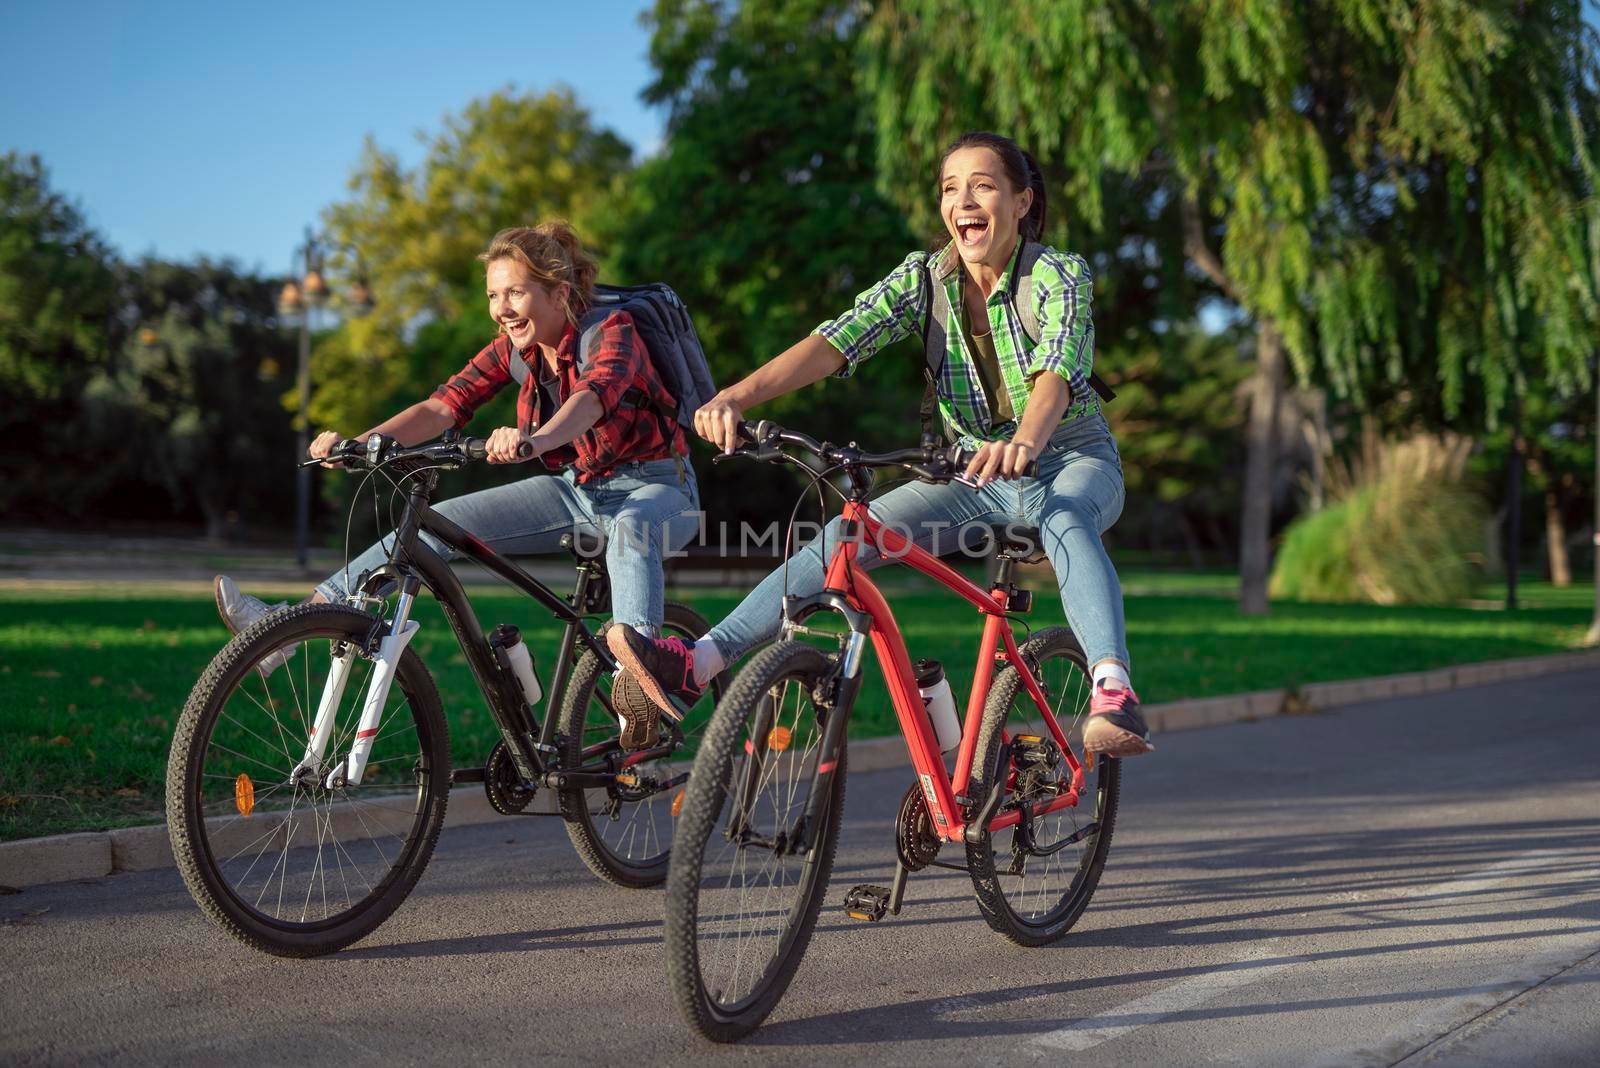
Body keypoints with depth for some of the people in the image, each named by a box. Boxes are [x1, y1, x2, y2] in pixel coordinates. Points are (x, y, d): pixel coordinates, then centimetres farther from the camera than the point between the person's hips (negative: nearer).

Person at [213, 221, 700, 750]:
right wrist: (360, 442, -30)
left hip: (656, 488, -6)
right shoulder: (515, 347, -2)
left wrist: (536, 440, -65)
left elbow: (593, 395, -43)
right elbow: (445, 404, -13)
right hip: (575, 487, 6)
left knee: (629, 527, -43)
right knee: (436, 522, -9)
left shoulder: (612, 333, -21)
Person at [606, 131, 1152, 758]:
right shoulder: (925, 276, -7)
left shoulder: (1060, 275, -18)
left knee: (1062, 516, -40)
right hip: (974, 469, 4)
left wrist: (1025, 441, -61)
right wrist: (736, 396, -39)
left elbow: (1057, 366, -38)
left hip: (1074, 460, -4)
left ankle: (1113, 689, -56)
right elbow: (837, 340, -22)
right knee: (848, 535, -15)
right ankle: (699, 663, -21)